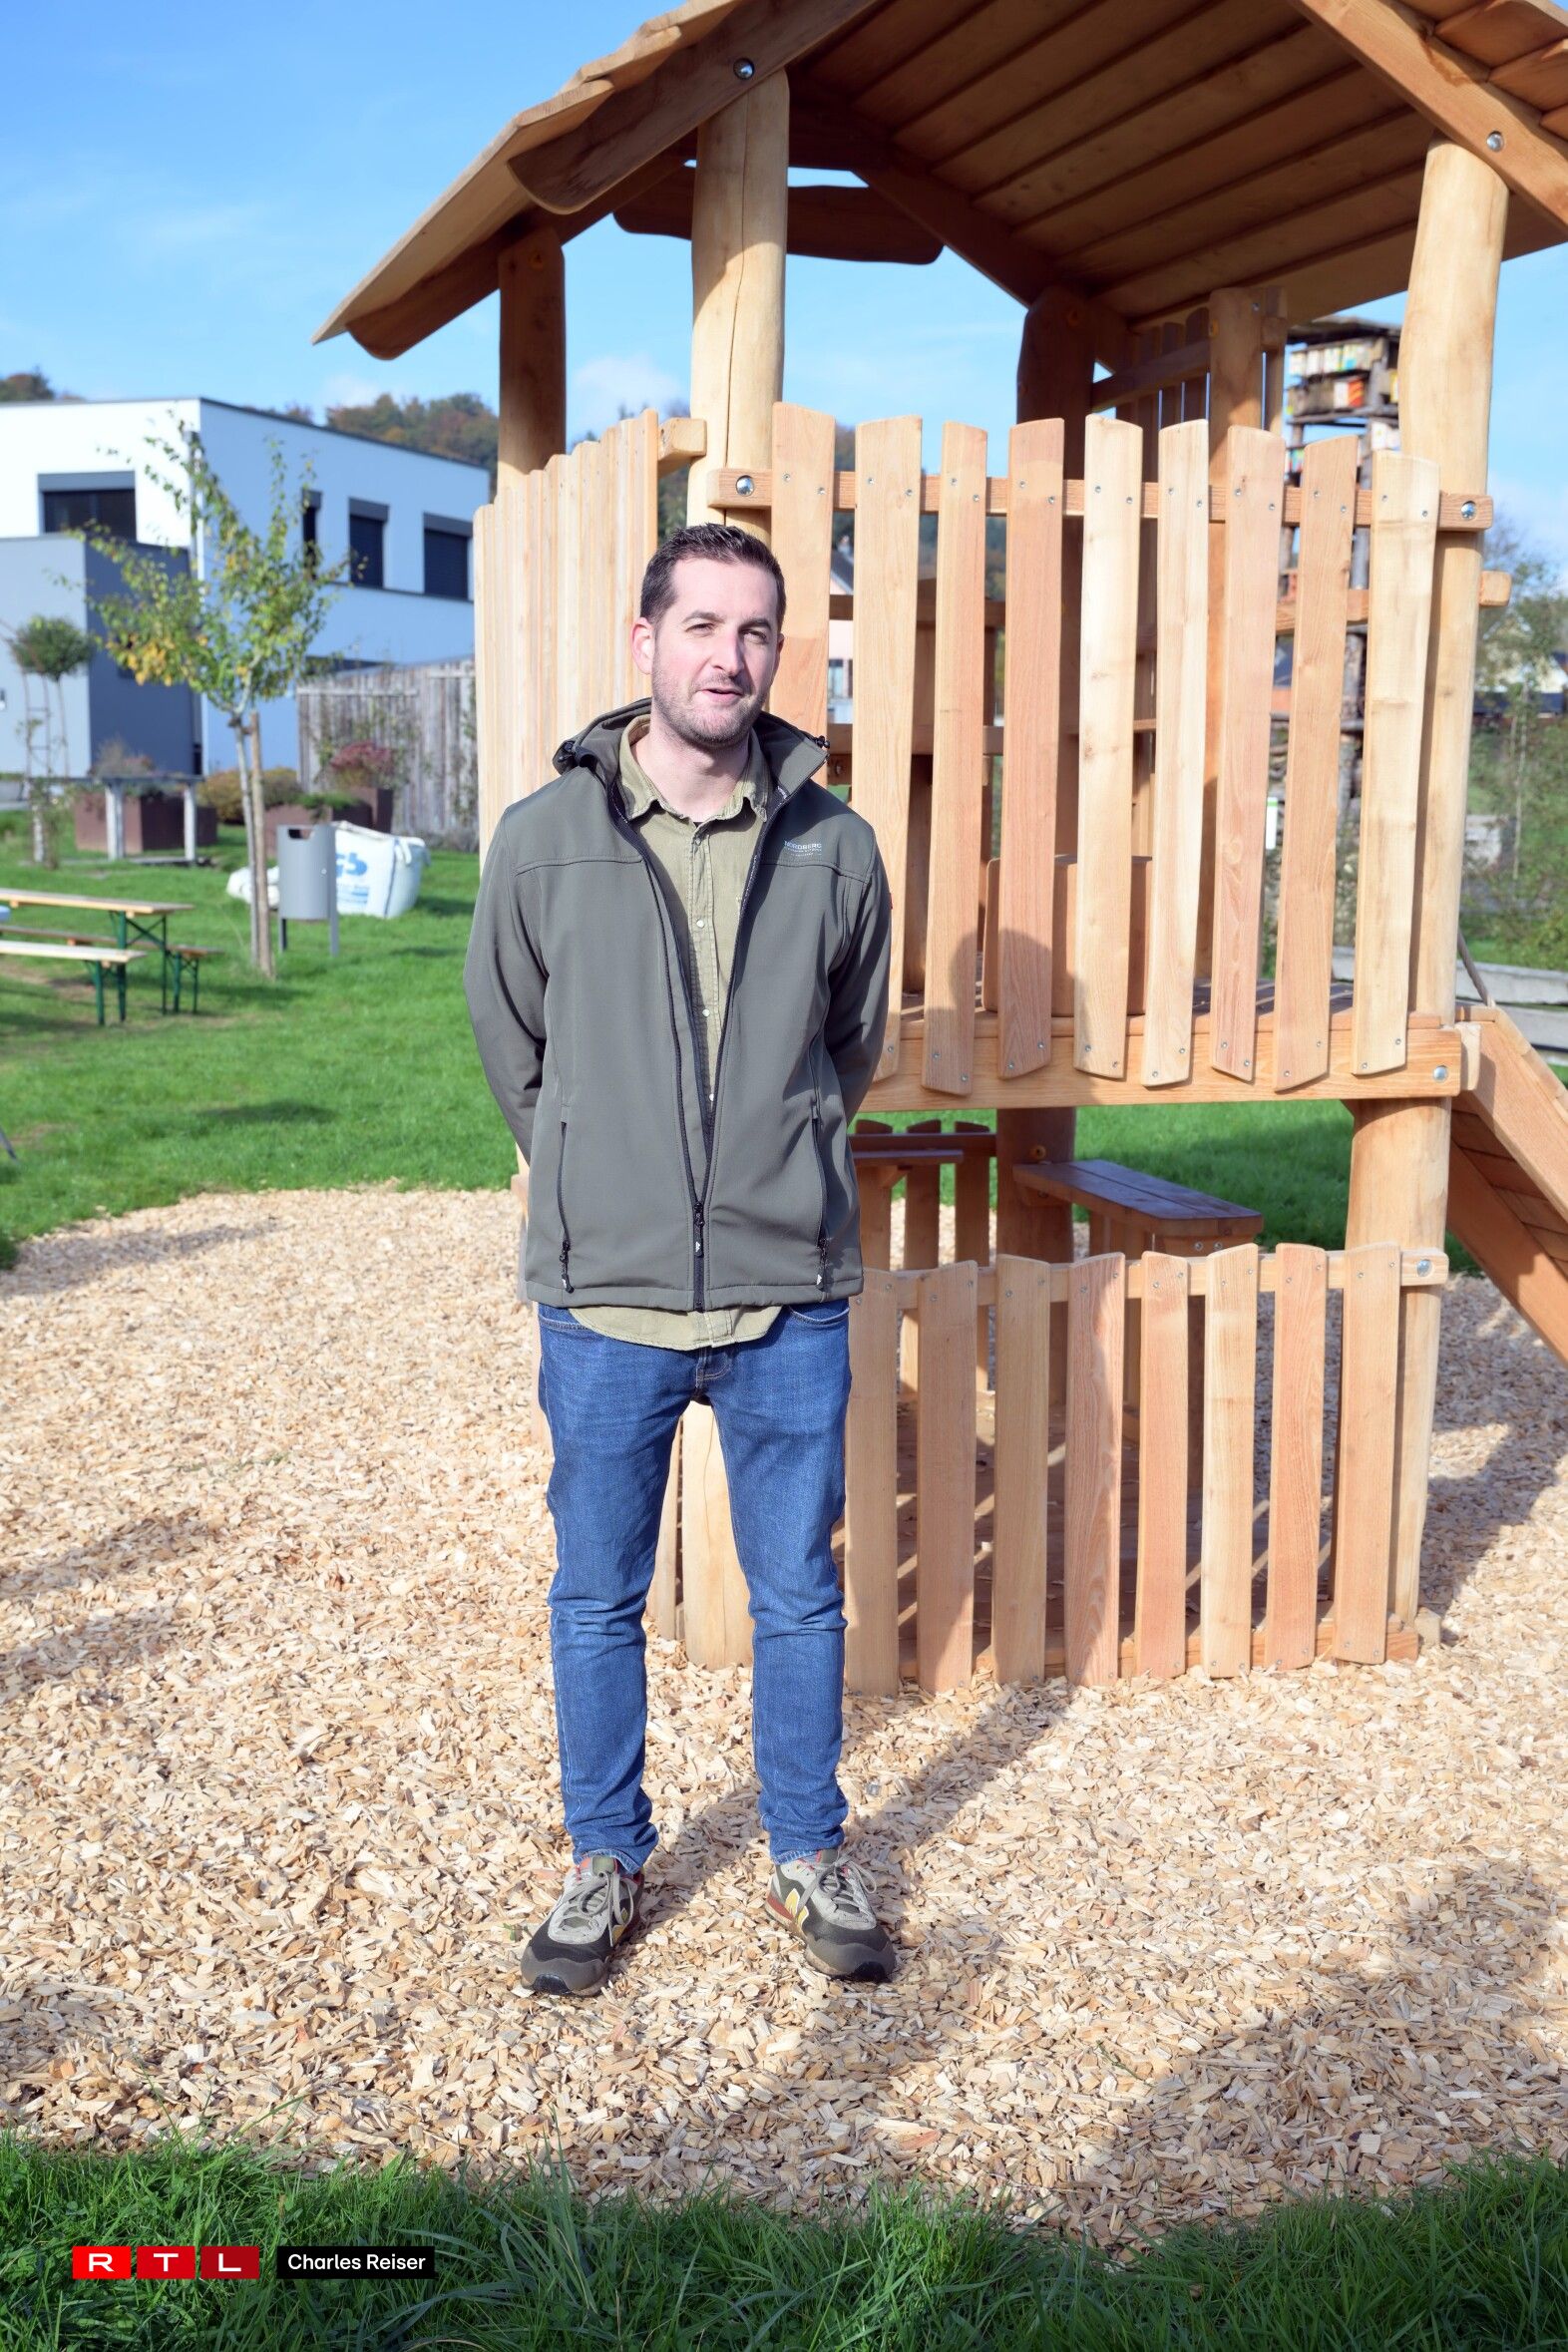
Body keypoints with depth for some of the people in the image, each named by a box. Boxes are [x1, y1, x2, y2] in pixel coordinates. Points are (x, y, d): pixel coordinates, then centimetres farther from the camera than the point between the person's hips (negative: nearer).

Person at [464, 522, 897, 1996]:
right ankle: (605, 1861, 33)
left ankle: (807, 1859, 32)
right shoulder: (547, 836, -4)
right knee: (596, 1599, 13)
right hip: (605, 1293, 0)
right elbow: (509, 1045, 9)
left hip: (791, 1297, 1)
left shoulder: (835, 848, -2)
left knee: (800, 1597, 13)